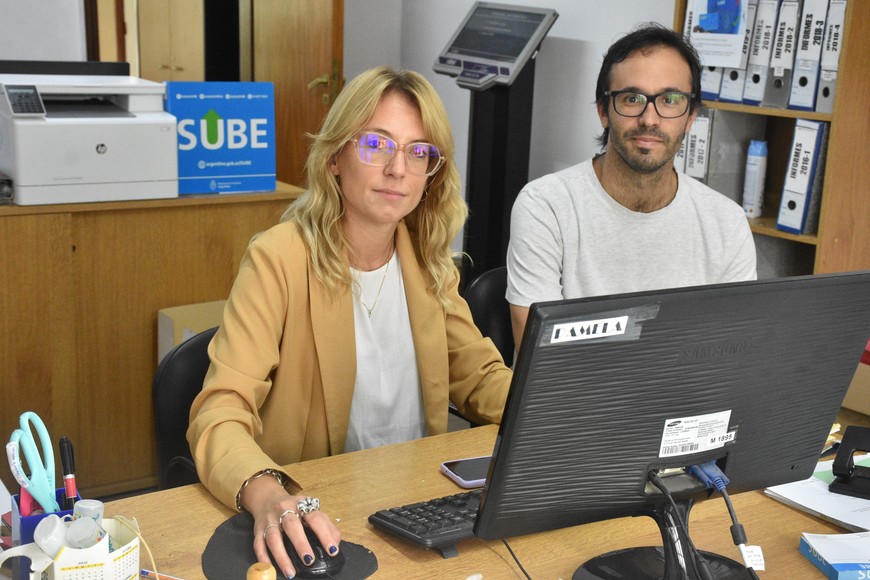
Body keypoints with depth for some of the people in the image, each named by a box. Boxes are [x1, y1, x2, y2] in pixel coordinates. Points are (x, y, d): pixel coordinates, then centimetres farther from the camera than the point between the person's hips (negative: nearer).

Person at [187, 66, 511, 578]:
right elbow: (221, 413, -22)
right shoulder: (280, 258, -14)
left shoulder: (427, 259, 4)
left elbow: (482, 378, 10)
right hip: (313, 517, -4)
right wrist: (267, 493, -42)